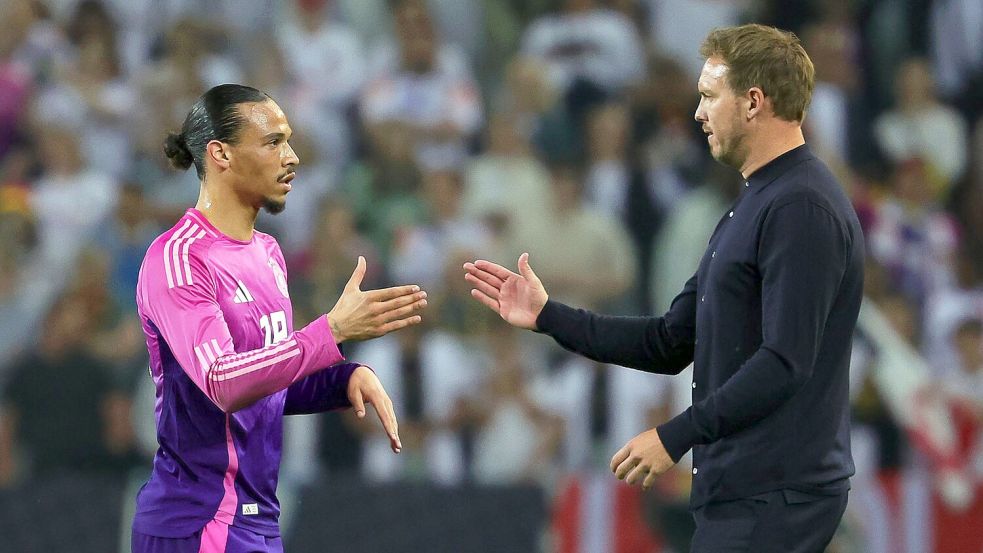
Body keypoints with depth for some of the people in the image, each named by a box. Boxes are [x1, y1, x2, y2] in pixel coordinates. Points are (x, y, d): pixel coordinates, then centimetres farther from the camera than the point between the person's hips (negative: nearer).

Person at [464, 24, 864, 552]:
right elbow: (673, 343, 19)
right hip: (743, 487, 10)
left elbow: (785, 362, -22)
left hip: (773, 497, -10)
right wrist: (548, 316, 16)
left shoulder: (801, 208, -15)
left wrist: (676, 435, -21)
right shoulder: (753, 204, 18)